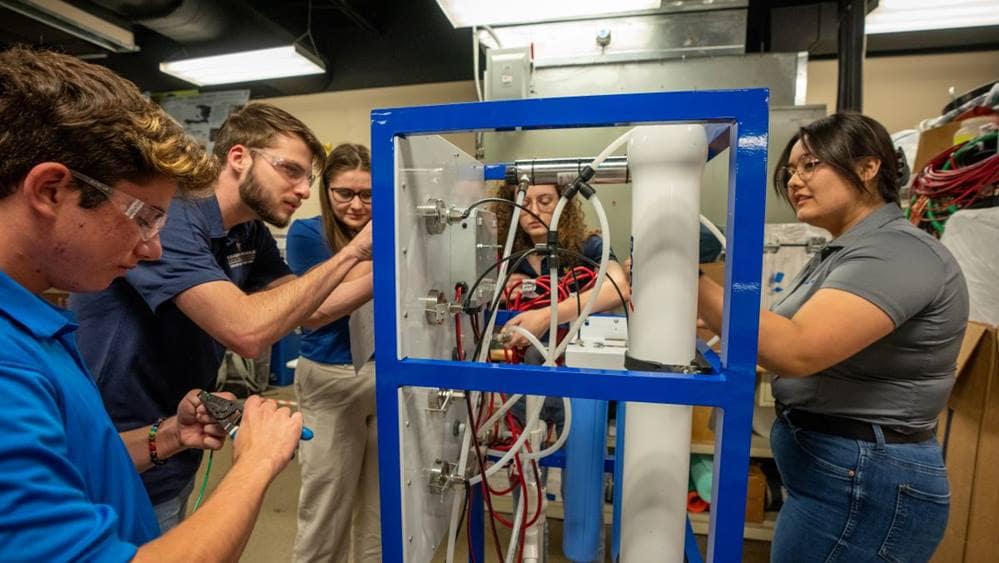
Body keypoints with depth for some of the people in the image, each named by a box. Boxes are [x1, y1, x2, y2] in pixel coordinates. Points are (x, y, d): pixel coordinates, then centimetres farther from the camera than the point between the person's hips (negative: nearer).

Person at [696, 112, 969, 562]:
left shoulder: (896, 252, -19)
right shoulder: (841, 253, 12)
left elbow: (796, 350, -32)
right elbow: (786, 336, 9)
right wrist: (704, 318, -3)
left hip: (863, 484, -9)